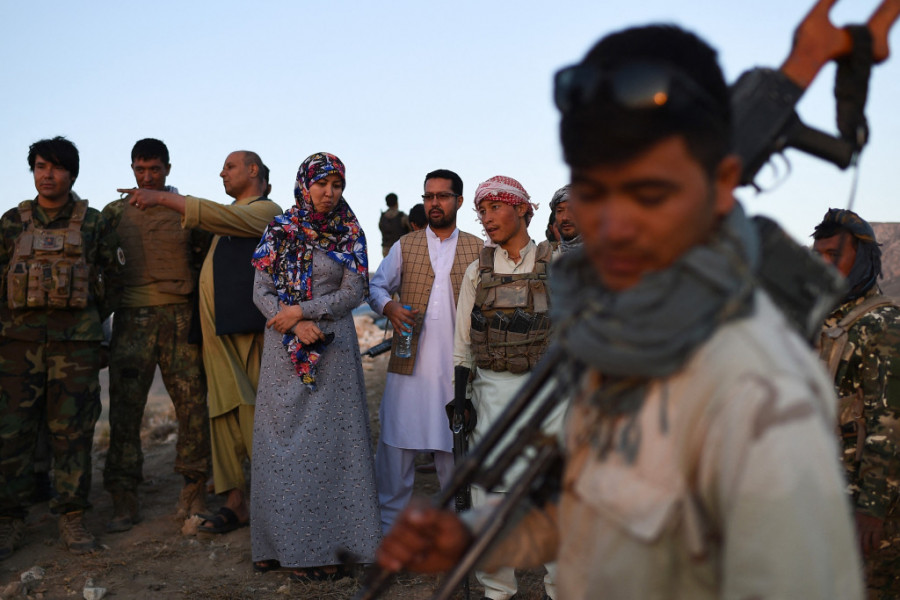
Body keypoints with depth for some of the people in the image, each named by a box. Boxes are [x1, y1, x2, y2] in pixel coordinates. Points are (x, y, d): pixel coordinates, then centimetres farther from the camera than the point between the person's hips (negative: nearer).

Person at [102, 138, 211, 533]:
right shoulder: (115, 213, 12)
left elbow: (205, 261, 11)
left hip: (180, 318, -1)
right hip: (132, 318, 1)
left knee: (192, 404, -2)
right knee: (125, 407, -3)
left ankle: (194, 492, 9)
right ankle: (123, 500, 3)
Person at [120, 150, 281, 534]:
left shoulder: (266, 210, -2)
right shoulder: (229, 214, 24)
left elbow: (221, 219, -17)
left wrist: (163, 198, -17)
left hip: (247, 328, -8)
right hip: (216, 330, 8)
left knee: (254, 414, -8)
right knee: (223, 413, 4)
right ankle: (235, 503, 9)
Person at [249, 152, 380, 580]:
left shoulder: (349, 235, 3)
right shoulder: (279, 231, 6)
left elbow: (353, 293, -3)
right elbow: (261, 292, 2)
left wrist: (301, 310, -11)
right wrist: (296, 326, -13)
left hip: (332, 347, -1)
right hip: (284, 349, 2)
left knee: (328, 439, -3)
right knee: (283, 441, 3)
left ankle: (322, 545, 5)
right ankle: (282, 543, 14)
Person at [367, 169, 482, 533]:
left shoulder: (477, 249, 8)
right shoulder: (405, 246, 10)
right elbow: (376, 286, 11)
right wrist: (389, 307, -10)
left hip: (458, 365, 0)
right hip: (409, 363, 1)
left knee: (455, 442, 7)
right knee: (396, 442, 3)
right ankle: (390, 521, 17)